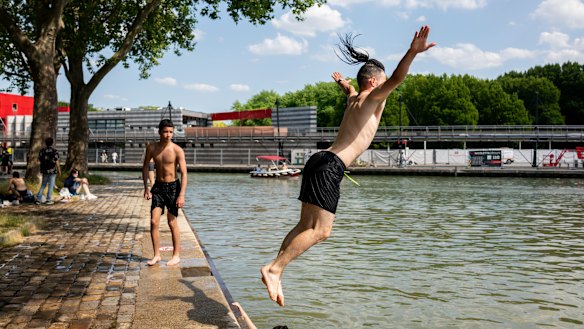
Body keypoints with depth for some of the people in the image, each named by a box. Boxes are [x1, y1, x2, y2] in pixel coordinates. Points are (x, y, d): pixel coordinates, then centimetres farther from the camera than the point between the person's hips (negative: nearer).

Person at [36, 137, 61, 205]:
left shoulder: (42, 150, 2)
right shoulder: (55, 151, -10)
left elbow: (40, 160, 6)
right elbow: (56, 162, -10)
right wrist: (59, 170, -2)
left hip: (44, 170, 4)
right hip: (52, 171, -4)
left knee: (43, 185, 14)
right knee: (51, 185, 4)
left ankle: (38, 199, 8)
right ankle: (48, 200, 5)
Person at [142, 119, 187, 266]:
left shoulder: (177, 150, -14)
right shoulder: (152, 148, -2)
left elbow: (184, 173, -15)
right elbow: (145, 167, 10)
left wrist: (181, 195, -21)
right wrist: (146, 188, 4)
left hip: (173, 187, -3)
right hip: (158, 187, 3)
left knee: (172, 222, 4)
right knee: (153, 221, -2)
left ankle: (176, 255, 18)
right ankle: (156, 255, 11)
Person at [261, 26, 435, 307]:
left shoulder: (355, 98, 24)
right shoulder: (372, 98, -1)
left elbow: (349, 89, 49)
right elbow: (396, 80, -20)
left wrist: (342, 81, 71)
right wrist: (412, 53, -33)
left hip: (320, 162, 10)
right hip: (330, 167, -10)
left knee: (305, 226, 11)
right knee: (320, 231, -10)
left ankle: (275, 272, 10)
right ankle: (274, 268, -11)